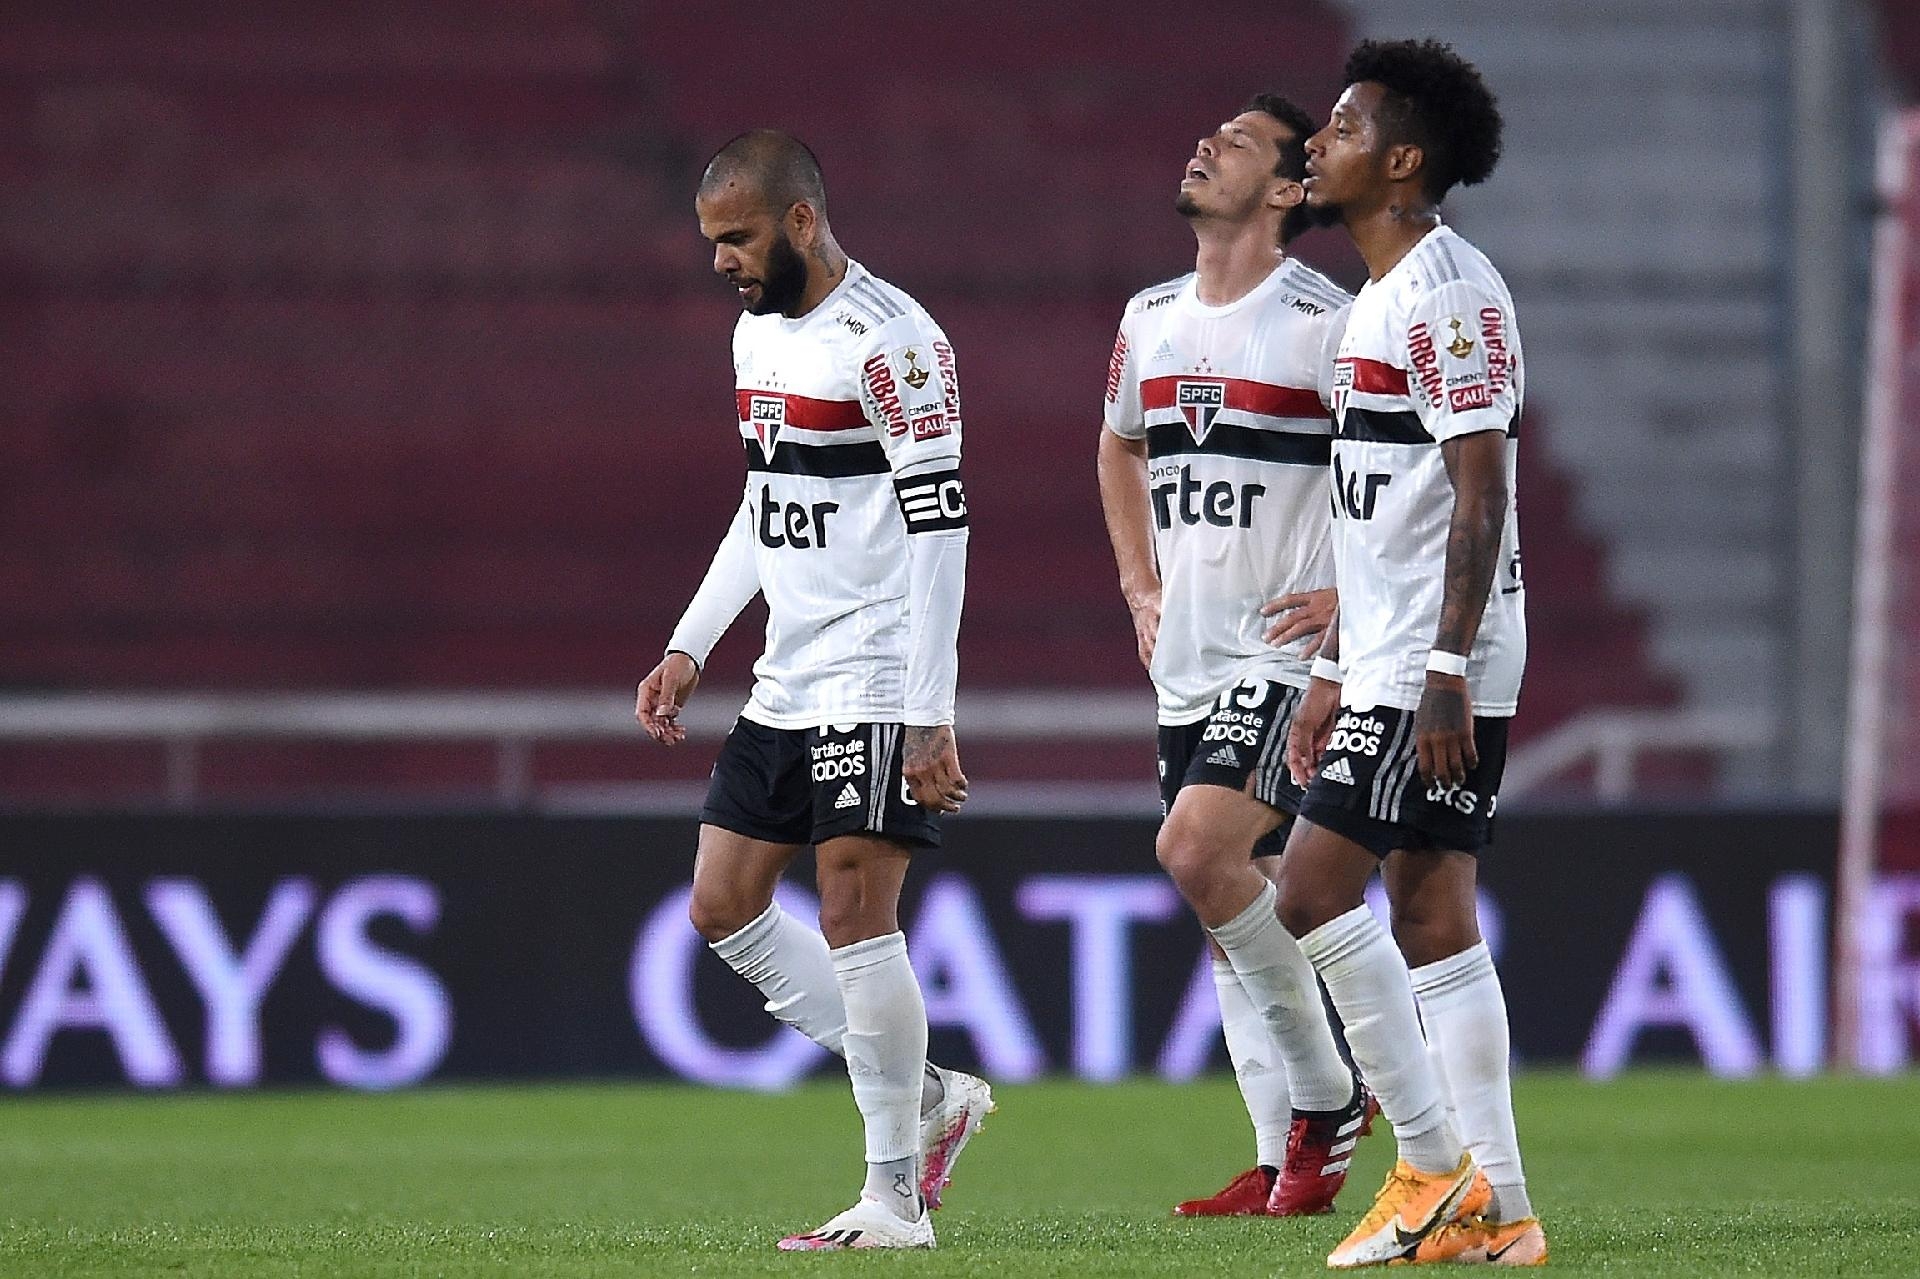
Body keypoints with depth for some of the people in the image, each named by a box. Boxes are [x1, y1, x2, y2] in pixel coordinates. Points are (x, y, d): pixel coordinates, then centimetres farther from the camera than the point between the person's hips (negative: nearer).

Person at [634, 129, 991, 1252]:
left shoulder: (890, 341, -16)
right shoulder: (758, 330, 13)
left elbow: (940, 528, -19)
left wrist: (930, 721, -22)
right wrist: (690, 652, 18)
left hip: (876, 685, -10)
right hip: (786, 684, 10)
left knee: (853, 917, -10)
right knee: (725, 906, 7)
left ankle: (896, 1195, -2)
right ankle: (929, 1098, 16)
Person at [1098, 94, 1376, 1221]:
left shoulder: (1322, 324, -11)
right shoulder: (1152, 319, 11)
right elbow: (1121, 449, 31)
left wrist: (1354, 593, -13)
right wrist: (1140, 584, 21)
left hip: (1289, 654, -8)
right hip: (1188, 664, 8)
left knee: (1199, 852, -22)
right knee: (1238, 900, 7)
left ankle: (1329, 1092, -7)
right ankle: (1287, 1163, 13)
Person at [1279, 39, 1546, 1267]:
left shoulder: (1449, 289, -13)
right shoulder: (1378, 300, 19)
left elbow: (1480, 496, -19)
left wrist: (1446, 671, -24)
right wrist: (1332, 674, 24)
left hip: (1439, 668, -10)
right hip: (1390, 662, 10)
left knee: (1314, 887, -12)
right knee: (1431, 912, 7)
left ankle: (1437, 1164, -9)